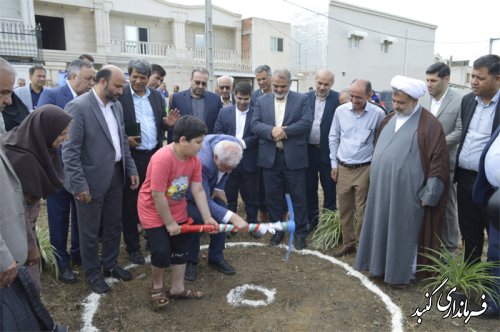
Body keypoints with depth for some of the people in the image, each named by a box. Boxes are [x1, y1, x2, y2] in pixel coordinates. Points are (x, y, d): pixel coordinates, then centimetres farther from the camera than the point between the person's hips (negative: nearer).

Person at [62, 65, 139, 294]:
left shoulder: (116, 105, 6)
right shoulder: (78, 107, -17)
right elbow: (70, 150, -18)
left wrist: (131, 169, 9)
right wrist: (79, 184, -19)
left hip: (115, 175, 7)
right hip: (92, 179, -7)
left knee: (114, 225, 19)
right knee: (90, 231, 11)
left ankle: (110, 264, 39)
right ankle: (93, 273, 31)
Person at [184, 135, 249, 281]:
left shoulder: (234, 145, -28)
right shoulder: (201, 163, -46)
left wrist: (219, 188, -11)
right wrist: (233, 217, -49)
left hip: (211, 186, 6)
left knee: (221, 216, -1)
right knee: (194, 221, -16)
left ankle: (216, 258, 16)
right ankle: (190, 262, 8)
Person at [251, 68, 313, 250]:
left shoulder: (301, 99, 2)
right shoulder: (262, 101, 9)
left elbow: (306, 122, -9)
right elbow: (255, 124, -1)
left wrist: (284, 131, -16)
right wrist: (271, 130, -19)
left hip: (294, 157, -2)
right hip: (269, 157, 3)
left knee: (297, 196, 5)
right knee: (273, 196, 11)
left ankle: (300, 232, 19)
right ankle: (277, 229, 27)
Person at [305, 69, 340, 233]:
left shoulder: (338, 99, -7)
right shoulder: (306, 98, 4)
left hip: (327, 151, -3)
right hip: (308, 150, 3)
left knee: (329, 189, 9)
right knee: (309, 188, 14)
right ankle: (312, 220, 29)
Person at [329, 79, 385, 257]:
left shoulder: (378, 114, -9)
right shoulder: (340, 111, -1)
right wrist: (334, 163, 6)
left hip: (365, 169, -3)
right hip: (343, 168, 3)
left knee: (363, 211, 5)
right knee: (344, 210, 13)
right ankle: (348, 243, 28)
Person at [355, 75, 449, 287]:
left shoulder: (429, 124, -11)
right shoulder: (389, 120, 9)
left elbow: (439, 161, -12)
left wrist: (428, 195, -12)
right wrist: (375, 179, 16)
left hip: (407, 192, -6)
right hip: (382, 189, 6)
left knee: (403, 233, 6)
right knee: (382, 229, 15)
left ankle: (401, 273, 23)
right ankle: (381, 265, 31)